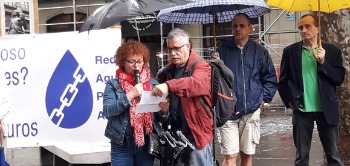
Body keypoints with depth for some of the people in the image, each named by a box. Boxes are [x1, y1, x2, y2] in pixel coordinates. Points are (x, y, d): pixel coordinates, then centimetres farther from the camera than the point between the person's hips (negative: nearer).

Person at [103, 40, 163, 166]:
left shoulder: (152, 83, 4)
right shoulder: (113, 84, -1)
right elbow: (107, 111, -13)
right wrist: (130, 95, -19)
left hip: (147, 144, 2)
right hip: (122, 145, -2)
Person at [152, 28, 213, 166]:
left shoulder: (200, 66, -9)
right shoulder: (168, 71, 13)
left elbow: (198, 82, -32)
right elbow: (164, 98, 26)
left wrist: (169, 85, -44)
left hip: (196, 132, -7)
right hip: (175, 132, 7)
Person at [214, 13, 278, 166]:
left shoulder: (259, 51, 6)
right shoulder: (222, 50, 2)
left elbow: (271, 78, 11)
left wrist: (264, 98, 3)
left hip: (251, 111, 2)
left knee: (247, 154, 12)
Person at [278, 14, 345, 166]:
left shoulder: (332, 50, 3)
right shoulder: (290, 51, 4)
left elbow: (339, 78, -2)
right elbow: (283, 80, 8)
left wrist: (323, 62, -14)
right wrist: (289, 101, -2)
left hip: (326, 109, 0)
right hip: (302, 110, 0)